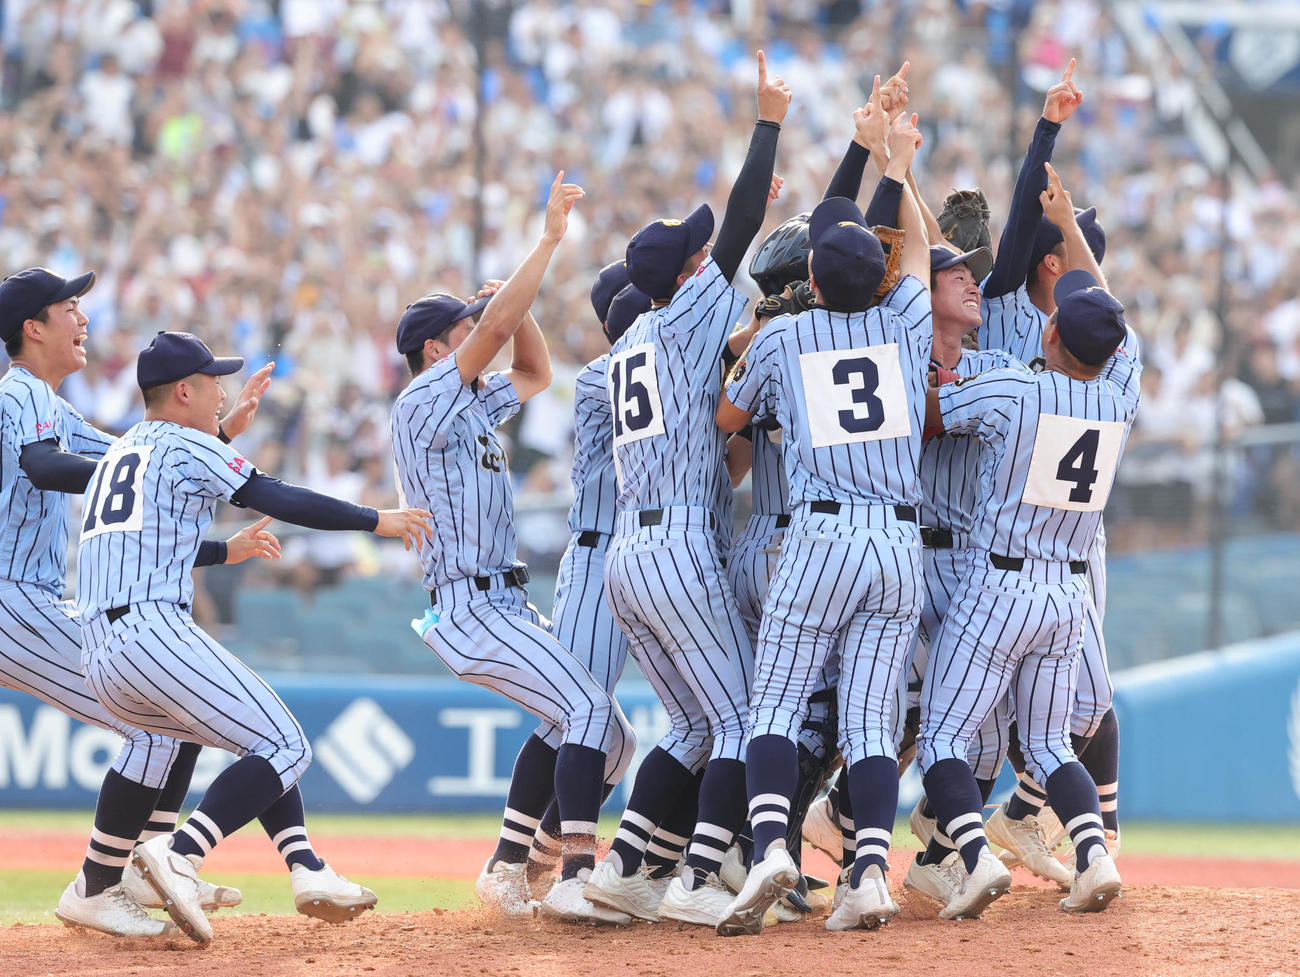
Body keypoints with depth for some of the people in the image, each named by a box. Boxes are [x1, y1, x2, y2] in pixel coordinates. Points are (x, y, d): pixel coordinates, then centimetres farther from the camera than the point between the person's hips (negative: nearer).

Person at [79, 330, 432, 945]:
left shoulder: (116, 455, 26)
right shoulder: (188, 448, 1)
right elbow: (278, 500, -6)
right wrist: (376, 521, 0)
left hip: (99, 663, 9)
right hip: (155, 634, -9)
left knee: (261, 743, 20)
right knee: (285, 749, -6)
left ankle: (306, 869, 4)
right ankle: (180, 856, -24)